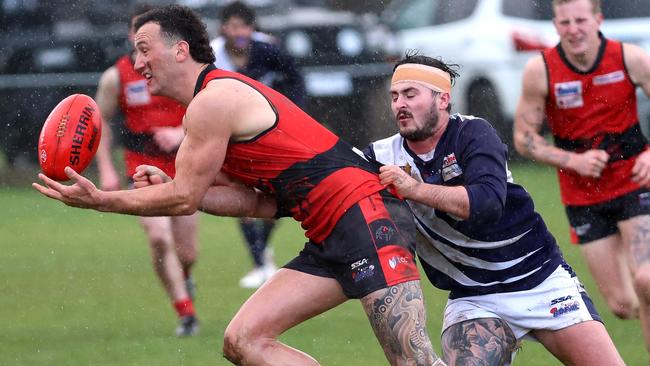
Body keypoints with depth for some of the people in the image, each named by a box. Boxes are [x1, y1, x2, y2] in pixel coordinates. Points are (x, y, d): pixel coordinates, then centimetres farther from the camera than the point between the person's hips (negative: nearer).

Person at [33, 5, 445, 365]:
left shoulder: (213, 100, -10)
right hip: (331, 240, 10)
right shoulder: (224, 98, 21)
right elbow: (256, 202, 17)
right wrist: (168, 186, 10)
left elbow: (184, 199, -8)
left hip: (365, 214, -10)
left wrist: (99, 200, -1)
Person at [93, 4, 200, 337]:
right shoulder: (116, 77, -4)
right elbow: (100, 121, 8)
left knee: (186, 252, 4)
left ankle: (183, 278, 43)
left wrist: (181, 133, -20)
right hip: (144, 168, -1)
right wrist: (105, 169, 1)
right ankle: (186, 313, -11)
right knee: (158, 237, -22)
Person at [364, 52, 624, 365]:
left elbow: (488, 202, -25)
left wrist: (415, 189, -27)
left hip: (543, 280, -2)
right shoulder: (384, 155, 1)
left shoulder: (471, 132, -10)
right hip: (472, 301, 2)